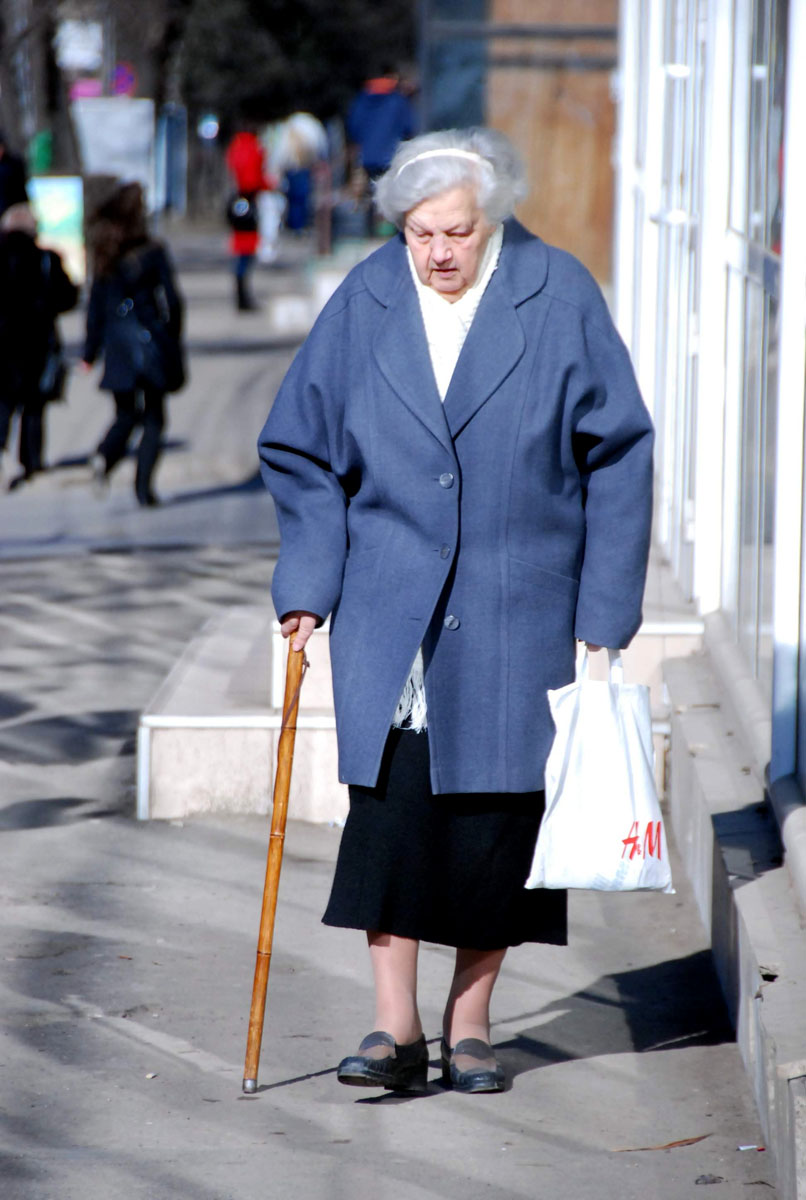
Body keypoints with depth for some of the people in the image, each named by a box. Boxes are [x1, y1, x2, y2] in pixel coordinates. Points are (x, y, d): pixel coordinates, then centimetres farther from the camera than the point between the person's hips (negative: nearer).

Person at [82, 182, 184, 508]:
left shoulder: (104, 257, 2)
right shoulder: (153, 253, -7)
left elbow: (96, 305, 4)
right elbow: (172, 300, -6)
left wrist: (89, 353, 9)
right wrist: (173, 340, 9)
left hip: (118, 343, 3)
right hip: (150, 340, -3)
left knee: (126, 413, 16)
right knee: (153, 417, 6)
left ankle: (105, 454, -13)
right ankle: (143, 485, -5)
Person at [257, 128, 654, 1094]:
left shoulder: (560, 299, -5)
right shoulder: (364, 305, 0)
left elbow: (617, 454, -1)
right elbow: (302, 453, 9)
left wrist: (605, 612, -3)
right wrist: (306, 587, 0)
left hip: (518, 609, -1)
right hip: (390, 606, 1)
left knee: (498, 814, 2)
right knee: (391, 802, -8)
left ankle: (468, 1024, 14)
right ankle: (394, 1027, -3)